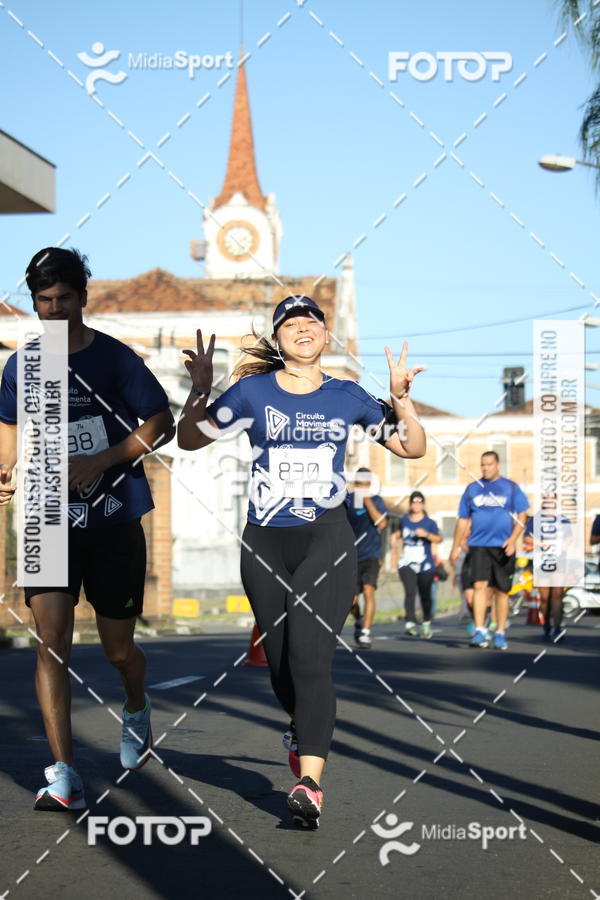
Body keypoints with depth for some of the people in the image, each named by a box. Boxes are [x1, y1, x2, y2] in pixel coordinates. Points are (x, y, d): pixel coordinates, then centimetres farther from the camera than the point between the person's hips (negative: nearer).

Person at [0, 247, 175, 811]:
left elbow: (162, 425, -4)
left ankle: (136, 712, 45)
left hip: (113, 520, -1)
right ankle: (63, 776, -14)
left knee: (117, 647, 9)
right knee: (51, 638, -14)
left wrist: (100, 462, -15)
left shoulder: (115, 358, -5)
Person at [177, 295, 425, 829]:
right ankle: (303, 728, 43)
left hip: (327, 539, -1)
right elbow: (190, 440, 8)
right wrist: (200, 390, -9)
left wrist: (400, 397, -5)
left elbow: (413, 448, 12)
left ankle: (309, 785, -21)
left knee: (309, 658, -16)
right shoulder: (253, 392, 4)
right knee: (281, 662, 10)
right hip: (265, 544, 2)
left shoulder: (347, 397, 7)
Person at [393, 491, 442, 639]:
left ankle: (426, 623, 29)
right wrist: (398, 537, 19)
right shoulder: (404, 520, 10)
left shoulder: (429, 523, 0)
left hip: (425, 565, -1)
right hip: (407, 564, 1)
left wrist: (426, 534, -27)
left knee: (425, 595, 9)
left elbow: (439, 539, -14)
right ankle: (410, 623, -29)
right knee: (410, 592, -18)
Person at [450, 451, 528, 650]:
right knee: (479, 585, -14)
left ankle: (500, 634, 14)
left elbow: (521, 516, 1)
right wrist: (456, 547, 10)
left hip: (503, 547, 0)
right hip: (479, 545, 1)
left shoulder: (511, 487, 4)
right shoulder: (473, 488, 10)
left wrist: (513, 539, -14)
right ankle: (480, 632, -18)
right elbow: (463, 520, 14)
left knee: (502, 590, 5)